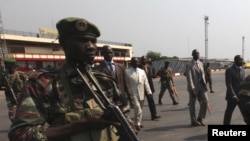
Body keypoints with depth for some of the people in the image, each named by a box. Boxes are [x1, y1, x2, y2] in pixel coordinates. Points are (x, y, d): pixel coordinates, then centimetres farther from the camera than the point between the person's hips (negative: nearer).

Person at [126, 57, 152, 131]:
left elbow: (146, 82, 11)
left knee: (140, 109, 13)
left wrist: (149, 92, 5)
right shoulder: (127, 71, -5)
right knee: (137, 108, -14)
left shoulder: (142, 71, 12)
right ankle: (137, 124, -1)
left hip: (141, 93, 5)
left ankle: (139, 122, 27)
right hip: (133, 94, -5)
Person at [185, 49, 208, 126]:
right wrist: (192, 89, -22)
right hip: (194, 87, -6)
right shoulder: (189, 65, -10)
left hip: (201, 86, 6)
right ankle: (194, 121, 19)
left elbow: (203, 75, 16)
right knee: (192, 104, 5)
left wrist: (204, 84, 11)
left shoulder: (201, 63, 12)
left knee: (205, 101, -2)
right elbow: (189, 78, -16)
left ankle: (201, 118, 16)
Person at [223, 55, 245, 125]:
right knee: (229, 112, 4)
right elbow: (228, 84, -17)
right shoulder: (229, 70, -11)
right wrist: (233, 95, -22)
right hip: (232, 96, -6)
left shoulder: (242, 70, 10)